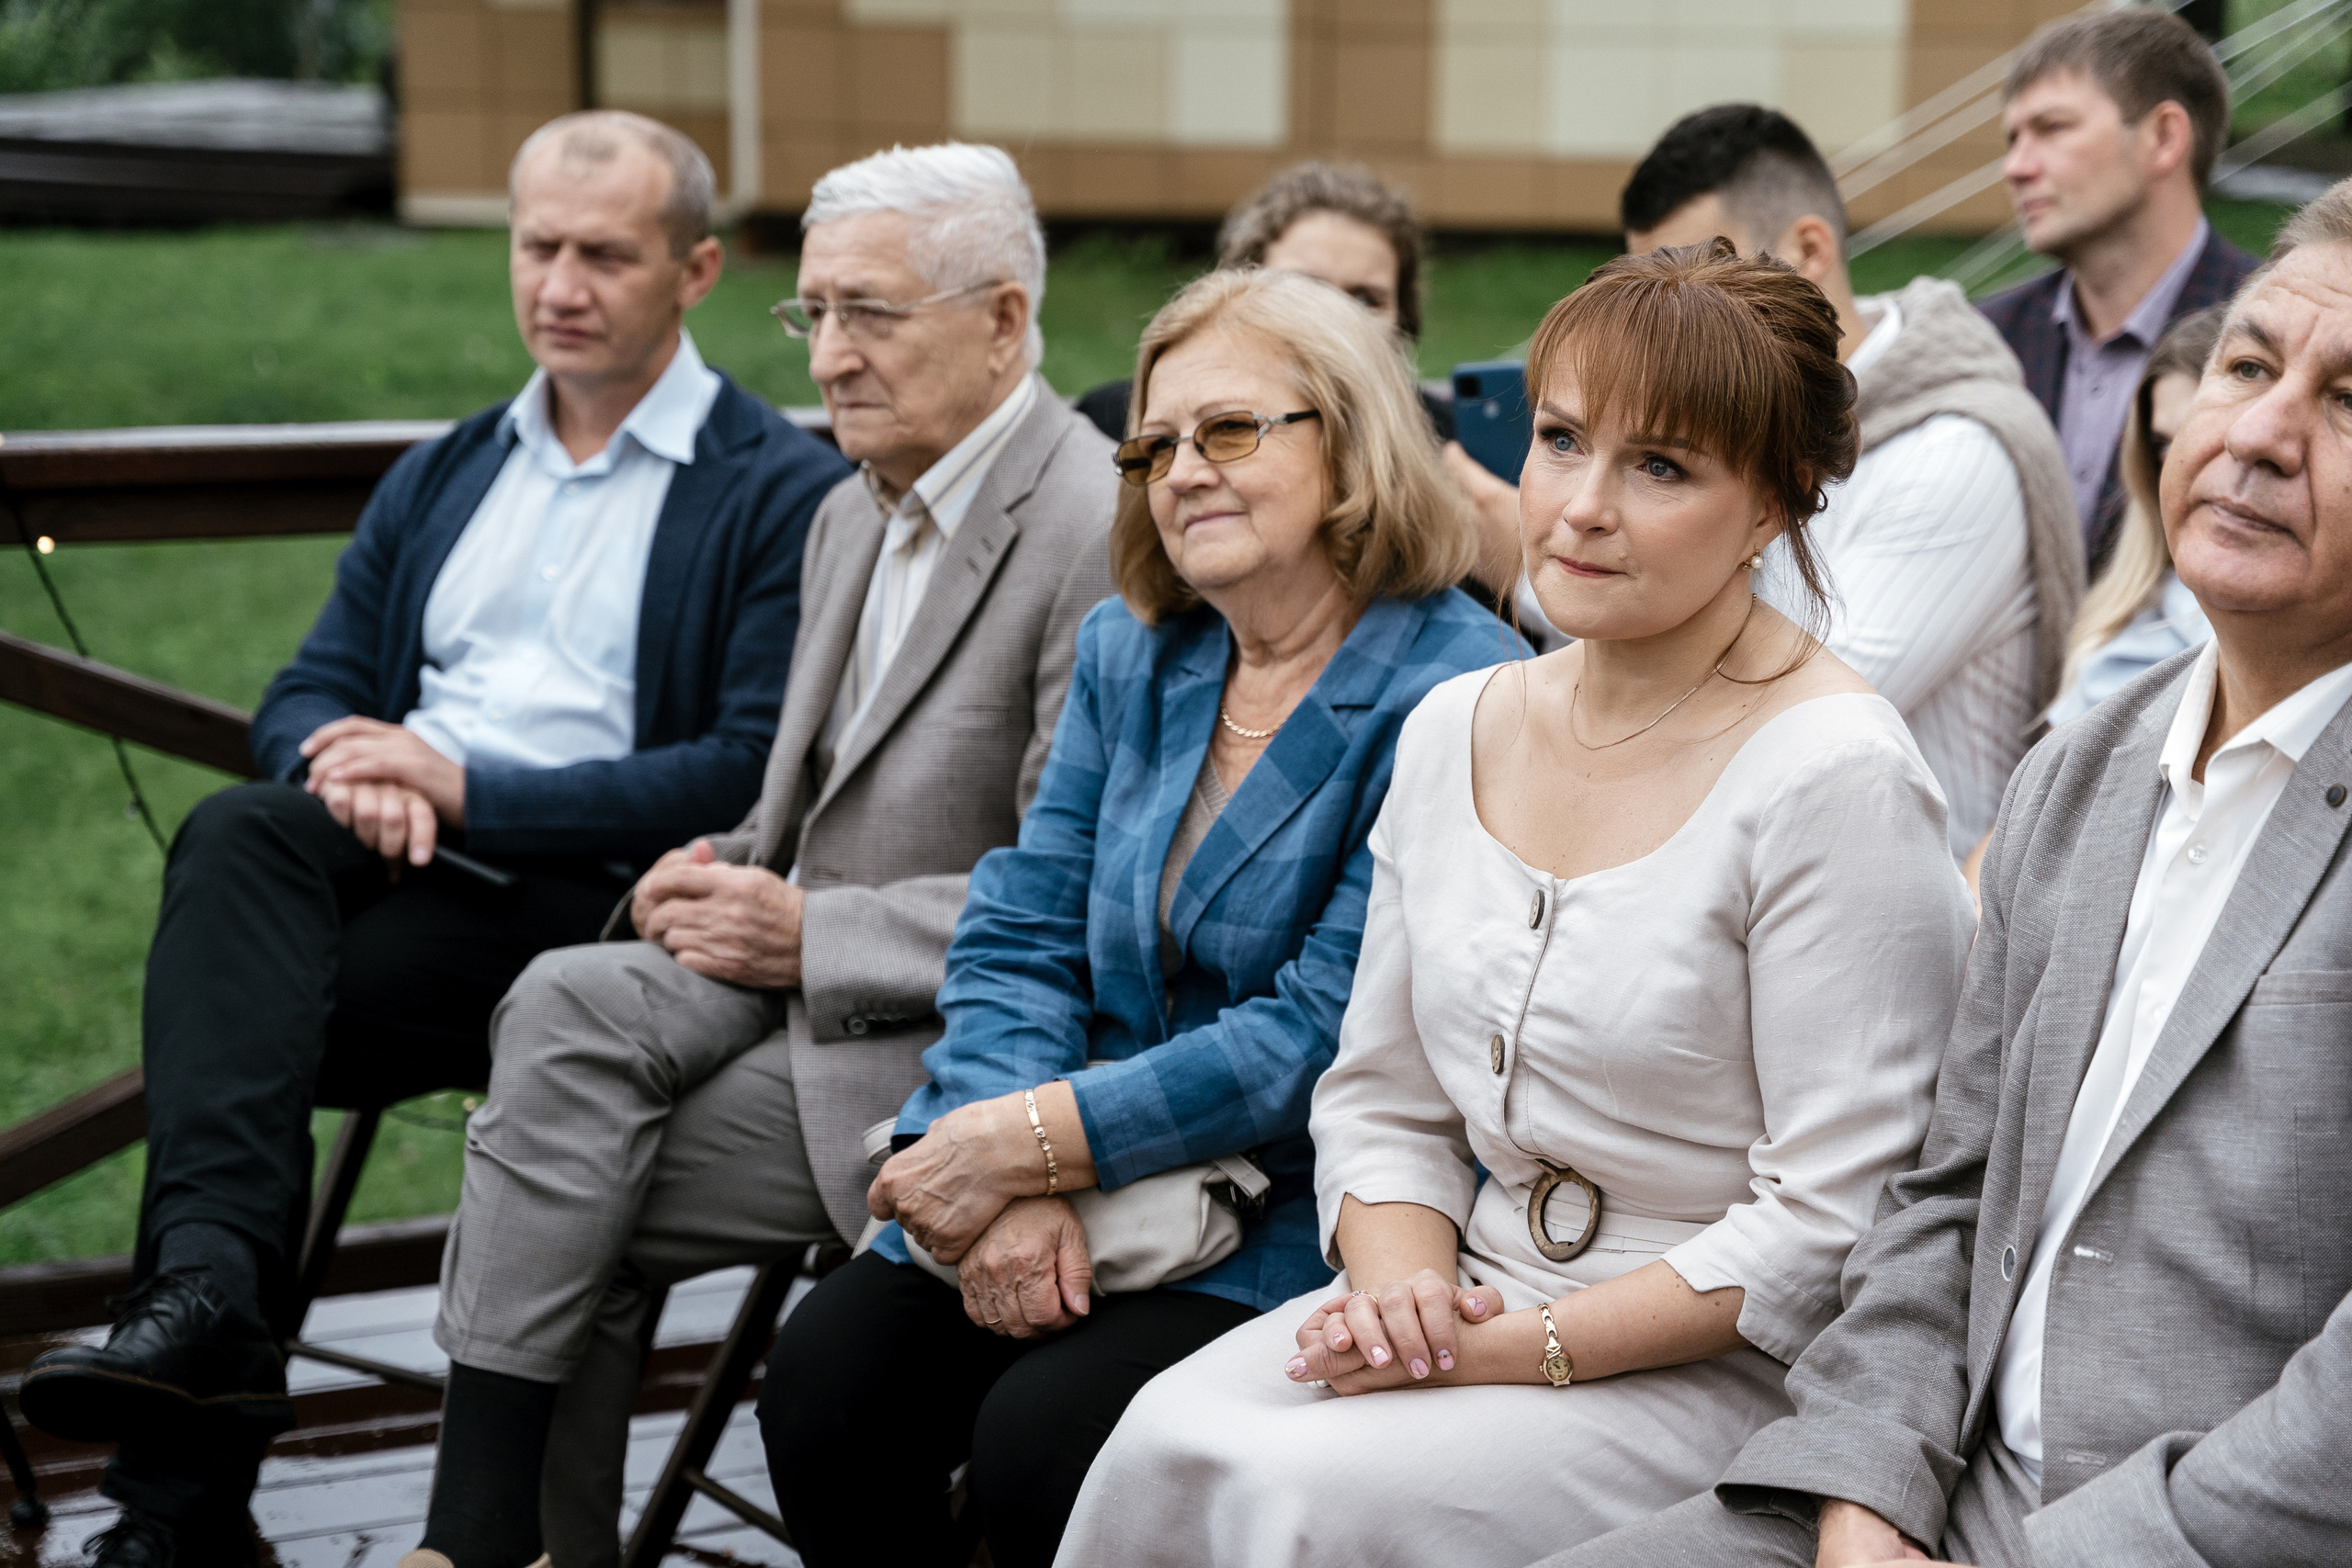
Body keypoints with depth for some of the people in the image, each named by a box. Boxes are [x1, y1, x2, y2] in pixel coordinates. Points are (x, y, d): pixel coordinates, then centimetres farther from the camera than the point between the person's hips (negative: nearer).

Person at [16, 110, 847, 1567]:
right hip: (394, 874, 6)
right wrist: (348, 767, -6)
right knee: (239, 831, -29)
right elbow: (307, 693, 21)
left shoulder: (788, 494, 4)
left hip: (591, 902, -6)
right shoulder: (438, 480, 26)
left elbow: (753, 774, -8)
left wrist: (468, 787, -13)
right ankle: (209, 1292, -39)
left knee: (227, 1000, -27)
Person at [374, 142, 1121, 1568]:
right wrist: (735, 875, 0)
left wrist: (806, 936, -16)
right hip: (800, 971, 8)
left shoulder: (1099, 533, -15)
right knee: (567, 1005, -18)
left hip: (947, 1037, -8)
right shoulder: (855, 514, 15)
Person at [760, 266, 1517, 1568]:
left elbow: (1324, 1036, -17)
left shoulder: (1451, 697, -13)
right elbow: (1021, 936, 6)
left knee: (1041, 1434, -26)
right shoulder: (1129, 651, 10)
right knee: (826, 1367, -14)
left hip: (1301, 1217, -6)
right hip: (1093, 1198, 6)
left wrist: (1034, 1144, -18)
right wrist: (1008, 1182, -12)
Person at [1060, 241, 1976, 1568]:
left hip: (1723, 1364, -6)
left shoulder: (1836, 778, -14)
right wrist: (1399, 1280, -8)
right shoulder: (1454, 730, 8)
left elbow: (1831, 1222, -15)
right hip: (1468, 1300, 6)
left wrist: (1526, 1346, -18)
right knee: (1167, 1442, -22)